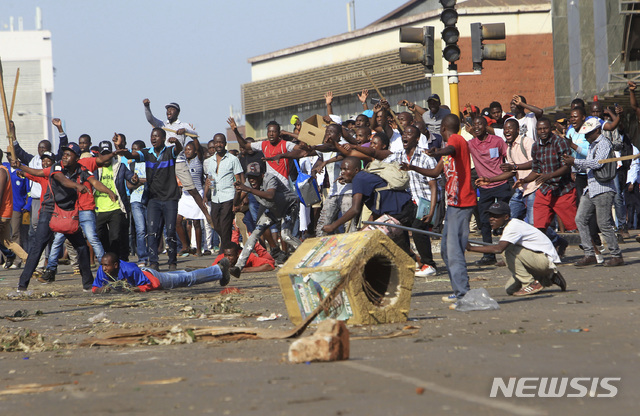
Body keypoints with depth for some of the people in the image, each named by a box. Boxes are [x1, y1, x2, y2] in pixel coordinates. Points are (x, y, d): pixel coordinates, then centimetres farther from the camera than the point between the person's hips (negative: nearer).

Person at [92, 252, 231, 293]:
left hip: (151, 275, -6)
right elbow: (94, 288, -13)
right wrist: (101, 289, -34)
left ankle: (219, 270, 33)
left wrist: (135, 289, -48)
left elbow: (149, 284, -34)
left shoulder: (129, 270, -41)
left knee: (188, 279, 12)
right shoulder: (101, 271, -24)